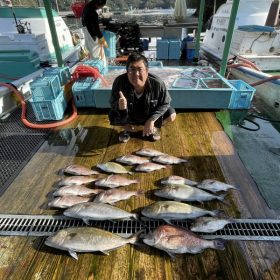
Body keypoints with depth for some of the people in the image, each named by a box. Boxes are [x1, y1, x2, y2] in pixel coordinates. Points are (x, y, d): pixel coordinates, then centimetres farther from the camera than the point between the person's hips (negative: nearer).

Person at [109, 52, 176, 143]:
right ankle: (128, 129, 13)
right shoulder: (120, 82, -30)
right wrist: (120, 107, -46)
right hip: (129, 116, 0)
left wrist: (151, 120, -26)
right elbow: (113, 104, -21)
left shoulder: (157, 83, -30)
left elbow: (165, 103, -16)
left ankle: (154, 128, 16)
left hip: (151, 115, 0)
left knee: (171, 115, -19)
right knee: (113, 116, -25)